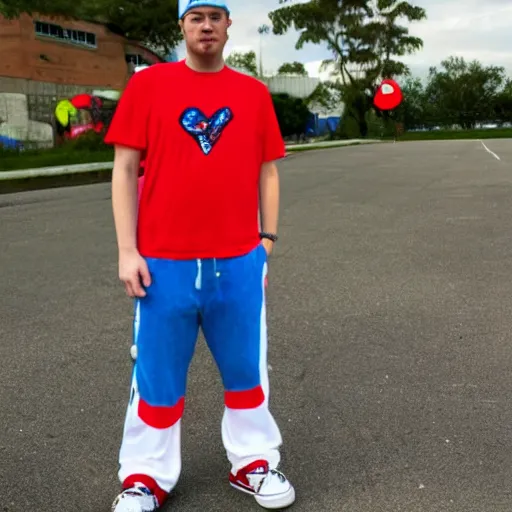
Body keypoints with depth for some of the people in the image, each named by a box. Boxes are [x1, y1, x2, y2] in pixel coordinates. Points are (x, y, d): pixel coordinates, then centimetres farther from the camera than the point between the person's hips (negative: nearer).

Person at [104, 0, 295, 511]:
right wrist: (127, 250, -6)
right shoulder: (148, 84, 1)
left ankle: (253, 464, 29)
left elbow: (266, 171, 11)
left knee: (247, 369, 11)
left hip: (239, 262, 2)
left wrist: (267, 240, 5)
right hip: (163, 263, -2)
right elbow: (125, 169, 0)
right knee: (157, 374, 8)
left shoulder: (253, 92, 7)